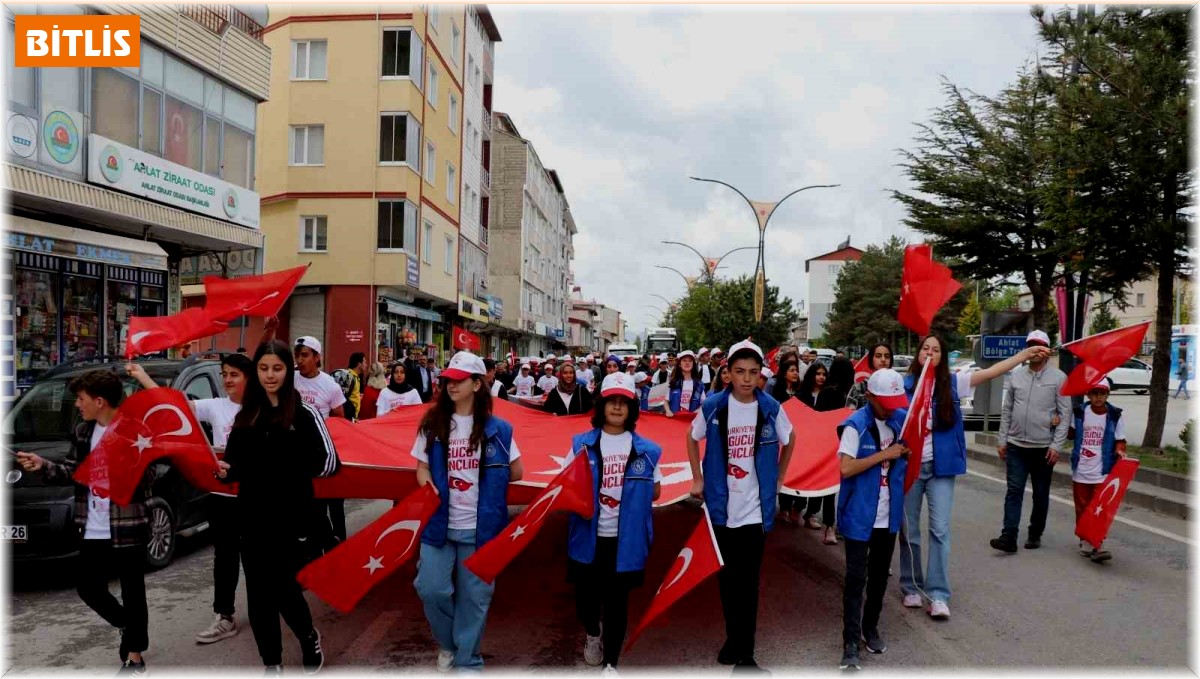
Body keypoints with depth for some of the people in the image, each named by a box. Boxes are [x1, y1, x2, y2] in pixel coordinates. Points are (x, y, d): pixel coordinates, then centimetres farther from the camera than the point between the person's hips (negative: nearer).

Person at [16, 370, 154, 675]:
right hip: (93, 531, 7)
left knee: (132, 593, 5)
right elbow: (72, 473, 11)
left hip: (127, 528, -6)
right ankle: (128, 627, 37)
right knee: (88, 588, 13)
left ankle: (134, 656, 19)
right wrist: (43, 465, -4)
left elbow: (146, 477, -14)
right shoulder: (83, 432, 9)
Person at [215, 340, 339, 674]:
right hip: (253, 520, 4)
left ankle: (310, 638, 33)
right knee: (259, 596, 8)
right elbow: (236, 466, 12)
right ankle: (272, 665, 25)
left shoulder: (305, 413, -5)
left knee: (286, 591, 1)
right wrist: (225, 471, -9)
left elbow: (330, 462, -9)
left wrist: (291, 472, -20)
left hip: (293, 520, -4)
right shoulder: (245, 416, 8)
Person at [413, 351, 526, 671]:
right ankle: (447, 644, 29)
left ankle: (468, 661, 26)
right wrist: (428, 485, -12)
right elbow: (422, 467, 6)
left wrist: (486, 480, 2)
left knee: (474, 596, 7)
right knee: (431, 589, -1)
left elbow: (517, 472, 2)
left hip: (479, 526, -1)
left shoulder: (497, 429, -4)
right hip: (439, 522, 2)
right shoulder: (433, 424, 3)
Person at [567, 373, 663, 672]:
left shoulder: (646, 449, 1)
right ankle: (592, 633, 44)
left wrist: (634, 497, -6)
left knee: (617, 601, 7)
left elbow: (655, 491, 10)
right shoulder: (582, 444, -1)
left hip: (626, 540, 0)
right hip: (588, 537, 0)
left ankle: (610, 664, 25)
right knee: (586, 596, 10)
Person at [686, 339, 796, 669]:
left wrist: (778, 478, 12)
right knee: (727, 577, 13)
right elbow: (692, 437, 10)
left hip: (755, 509, -1)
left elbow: (789, 439, 13)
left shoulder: (771, 408, -6)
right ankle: (735, 639, 29)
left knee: (748, 581, 1)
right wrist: (697, 479, 6)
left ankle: (744, 651, 10)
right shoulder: (713, 407, -7)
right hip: (721, 506, 1)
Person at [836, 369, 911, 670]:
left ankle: (871, 627, 33)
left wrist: (906, 453, -6)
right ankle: (850, 642, 5)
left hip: (889, 515, 6)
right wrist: (884, 454, -22)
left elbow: (908, 456, 17)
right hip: (860, 515, -6)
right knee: (856, 577, -2)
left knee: (879, 575, 17)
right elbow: (846, 468, -23)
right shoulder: (856, 425, -16)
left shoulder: (901, 419, 2)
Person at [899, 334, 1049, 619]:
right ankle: (911, 587, 23)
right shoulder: (904, 384, -2)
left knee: (940, 530, -2)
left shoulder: (952, 383, 1)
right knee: (909, 530, 9)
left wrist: (1026, 353, -11)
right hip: (909, 465, 0)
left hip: (941, 467, 0)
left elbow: (991, 372, -5)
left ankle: (938, 595, 3)